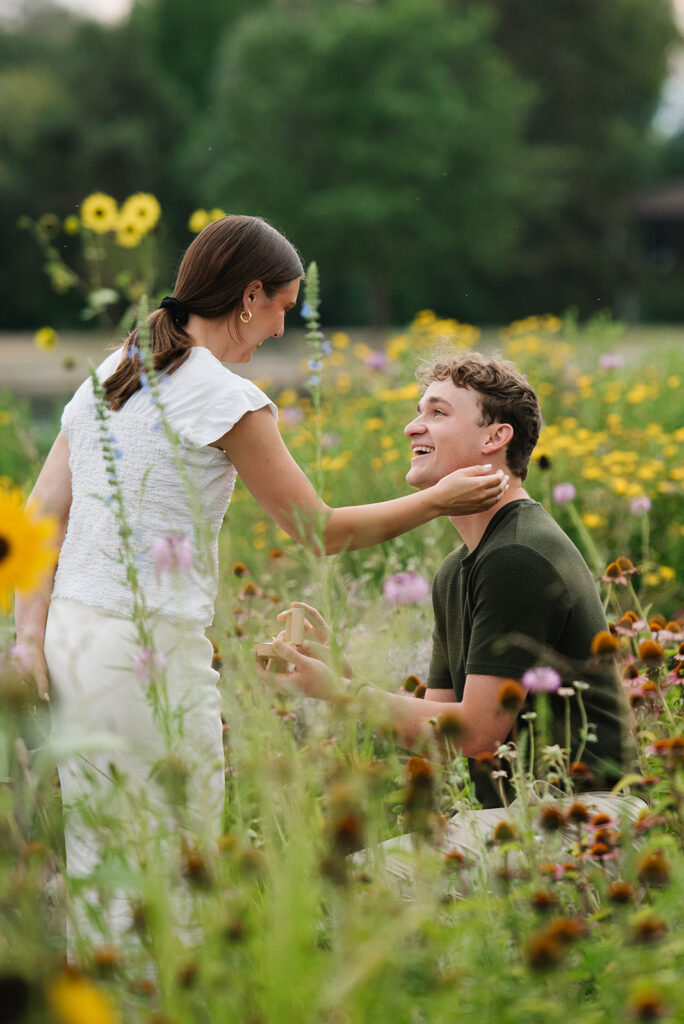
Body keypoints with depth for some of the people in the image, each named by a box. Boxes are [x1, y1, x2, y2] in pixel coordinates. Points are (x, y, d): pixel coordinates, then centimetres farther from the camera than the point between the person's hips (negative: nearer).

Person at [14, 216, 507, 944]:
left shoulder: (105, 379, 12)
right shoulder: (226, 400, -10)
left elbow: (39, 520, 10)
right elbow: (319, 529, -2)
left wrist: (31, 635, 10)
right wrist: (439, 499, 8)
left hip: (71, 633, 8)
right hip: (152, 648, -8)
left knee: (94, 867, 15)